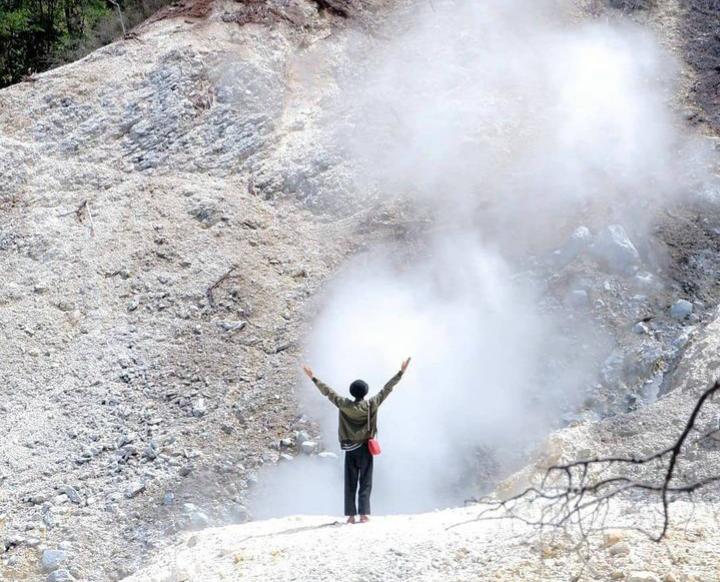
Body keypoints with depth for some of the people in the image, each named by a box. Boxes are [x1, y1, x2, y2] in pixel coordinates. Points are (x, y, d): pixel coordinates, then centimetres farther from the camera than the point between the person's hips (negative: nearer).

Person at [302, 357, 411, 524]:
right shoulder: (371, 405, -11)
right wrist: (401, 372, -2)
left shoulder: (344, 405, -9)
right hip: (365, 448, -1)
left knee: (350, 483, 7)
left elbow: (328, 392, -2)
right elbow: (387, 389, -7)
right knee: (365, 483, 2)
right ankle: (364, 514, -6)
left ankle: (351, 515, 4)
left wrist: (313, 378, 7)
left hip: (349, 449, 1)